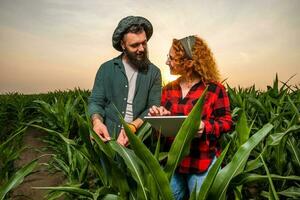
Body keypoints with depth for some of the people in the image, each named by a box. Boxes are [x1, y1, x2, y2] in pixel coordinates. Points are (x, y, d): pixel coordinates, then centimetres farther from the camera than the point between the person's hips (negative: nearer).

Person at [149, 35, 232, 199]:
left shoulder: (214, 89, -10)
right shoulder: (169, 89, 5)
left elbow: (226, 121, -5)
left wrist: (205, 126, -24)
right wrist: (158, 116, -11)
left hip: (202, 163, -4)